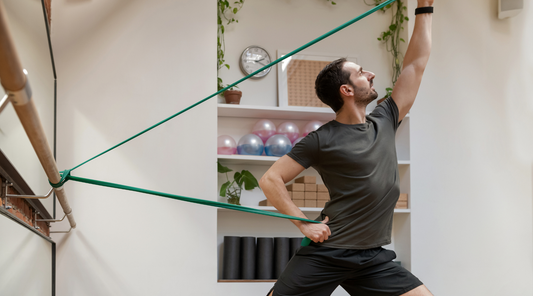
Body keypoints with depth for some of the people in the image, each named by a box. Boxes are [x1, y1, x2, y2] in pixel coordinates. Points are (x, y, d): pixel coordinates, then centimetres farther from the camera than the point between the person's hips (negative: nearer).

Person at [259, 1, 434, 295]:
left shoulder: (384, 121, 10)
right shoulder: (322, 140, -6)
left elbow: (415, 64, 14)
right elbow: (270, 179, -5)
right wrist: (304, 224, -9)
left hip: (374, 259, 5)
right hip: (327, 254, -5)